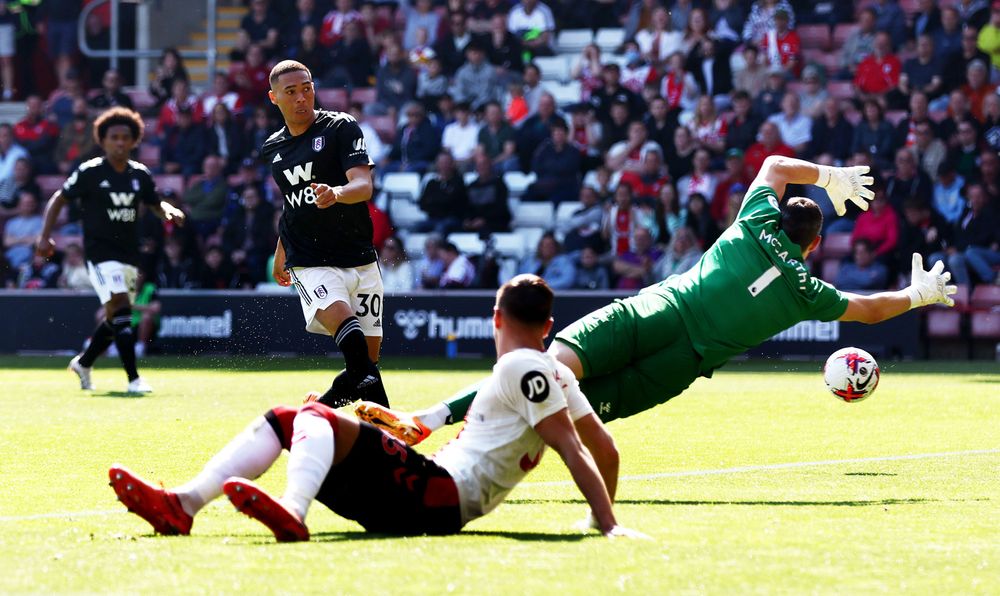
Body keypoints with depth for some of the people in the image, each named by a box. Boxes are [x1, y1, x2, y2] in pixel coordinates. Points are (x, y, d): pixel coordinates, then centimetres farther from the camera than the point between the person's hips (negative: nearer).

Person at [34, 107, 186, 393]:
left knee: (115, 319, 12)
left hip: (129, 253, 6)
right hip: (100, 253, -6)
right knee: (120, 308, -21)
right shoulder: (90, 172, -7)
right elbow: (59, 199, 1)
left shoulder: (140, 174, 6)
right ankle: (133, 379, -21)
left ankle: (83, 363, 36)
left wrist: (170, 211, -5)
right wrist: (45, 236, -9)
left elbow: (155, 204, 19)